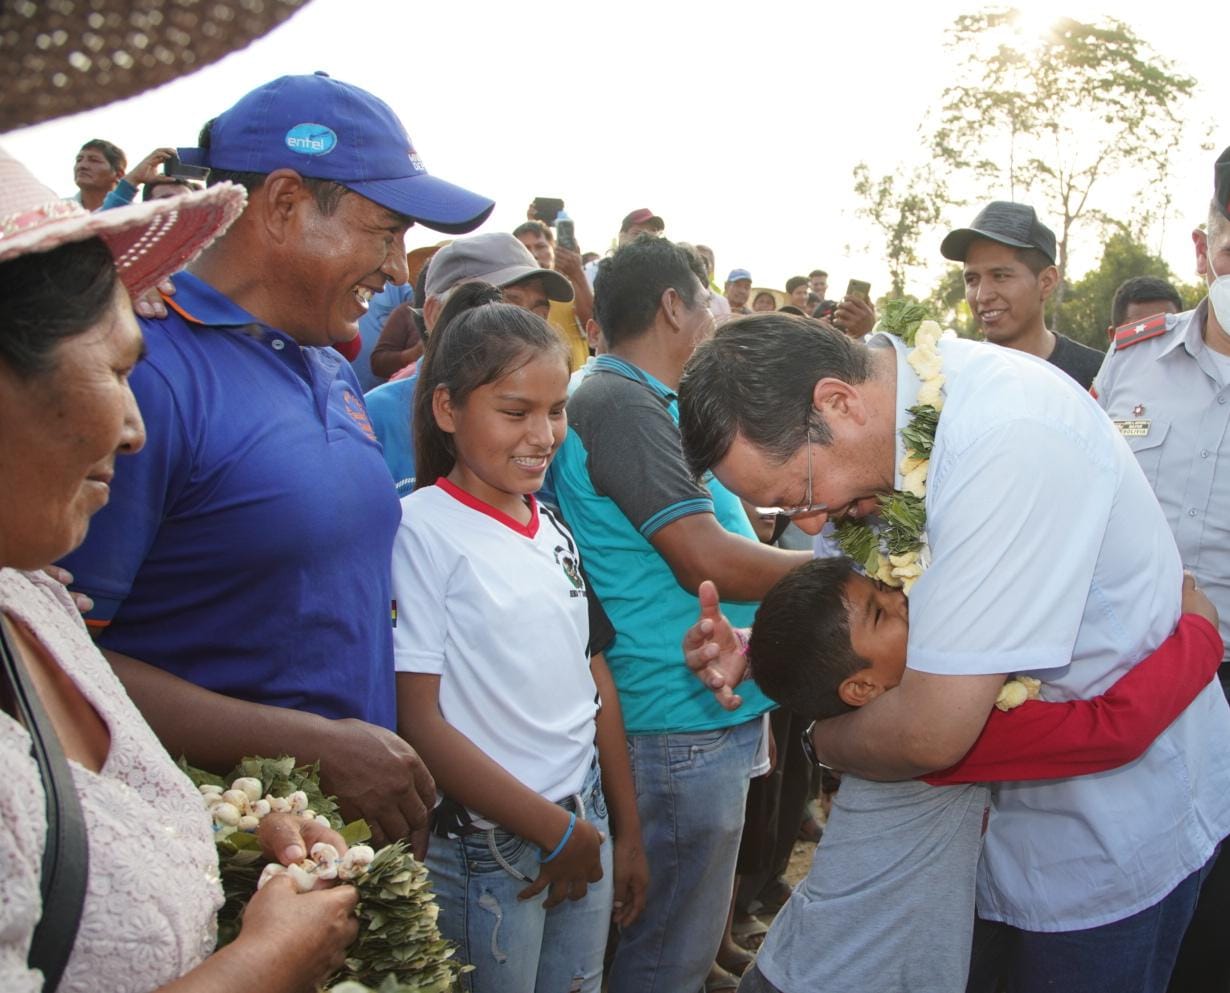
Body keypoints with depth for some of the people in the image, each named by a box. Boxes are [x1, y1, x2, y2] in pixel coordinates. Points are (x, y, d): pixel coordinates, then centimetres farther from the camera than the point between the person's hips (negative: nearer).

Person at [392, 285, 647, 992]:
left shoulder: (554, 527, 5)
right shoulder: (423, 529, -15)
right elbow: (419, 720, -17)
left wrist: (626, 833, 11)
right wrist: (554, 830, -11)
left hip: (587, 828, 6)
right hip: (487, 850, -6)